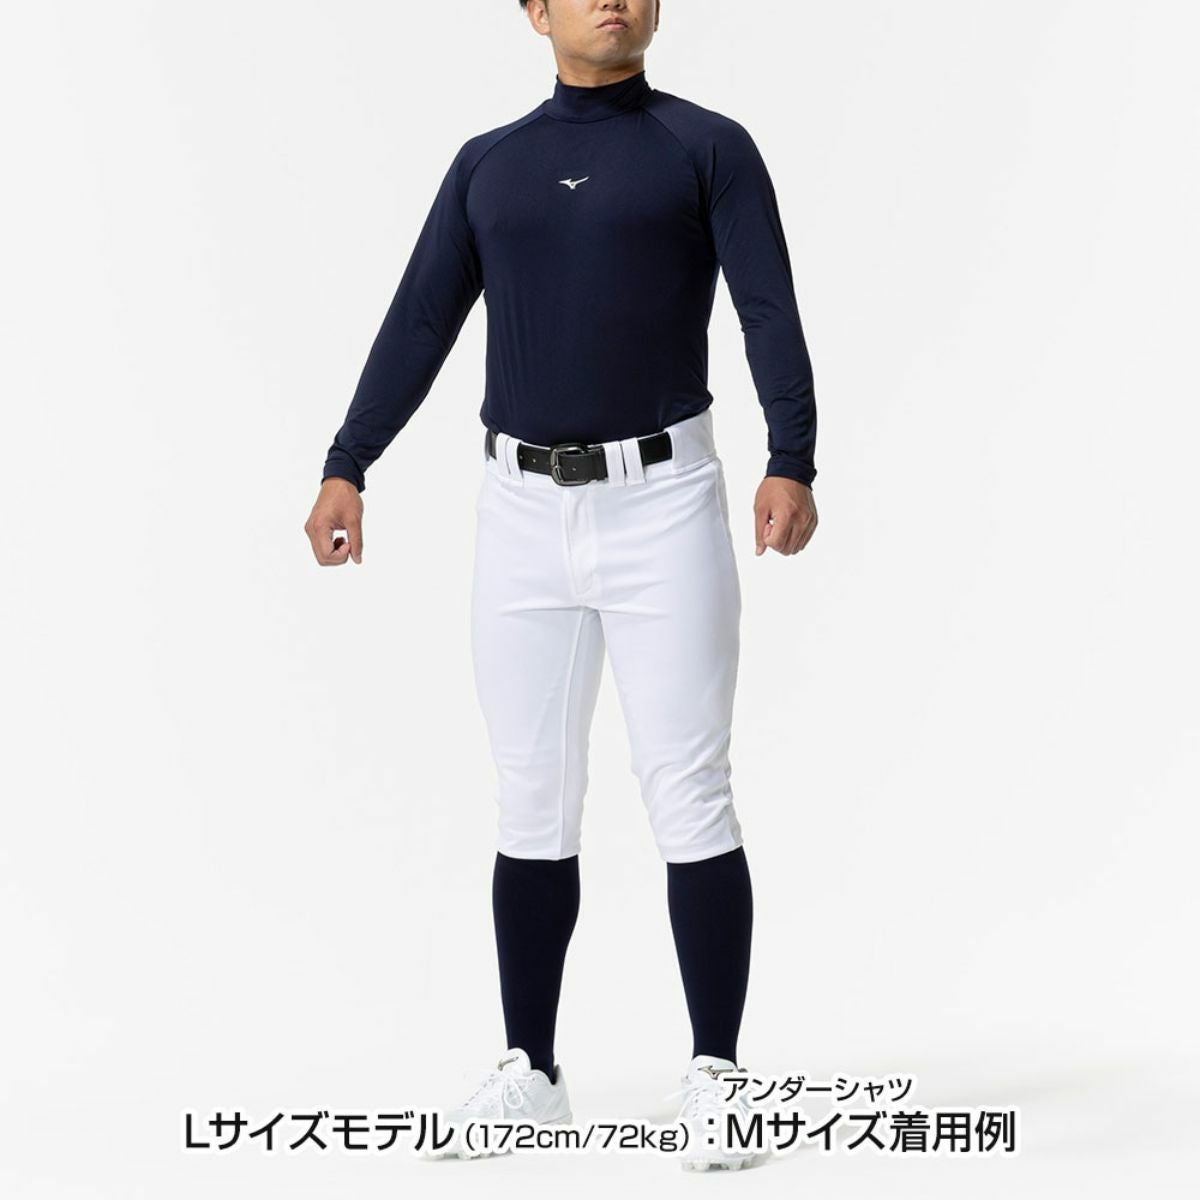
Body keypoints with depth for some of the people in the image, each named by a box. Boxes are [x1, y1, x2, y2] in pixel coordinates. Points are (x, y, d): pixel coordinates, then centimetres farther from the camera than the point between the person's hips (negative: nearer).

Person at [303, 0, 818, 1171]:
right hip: (523, 514, 3)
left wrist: (792, 469, -26)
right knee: (533, 804, 7)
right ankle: (530, 1073, 17)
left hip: (664, 509, -3)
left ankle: (714, 1081, 3)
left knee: (689, 800, -6)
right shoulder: (487, 164, 11)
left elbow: (773, 320, -10)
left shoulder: (712, 148, 0)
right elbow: (416, 329, 6)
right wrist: (344, 473, -7)